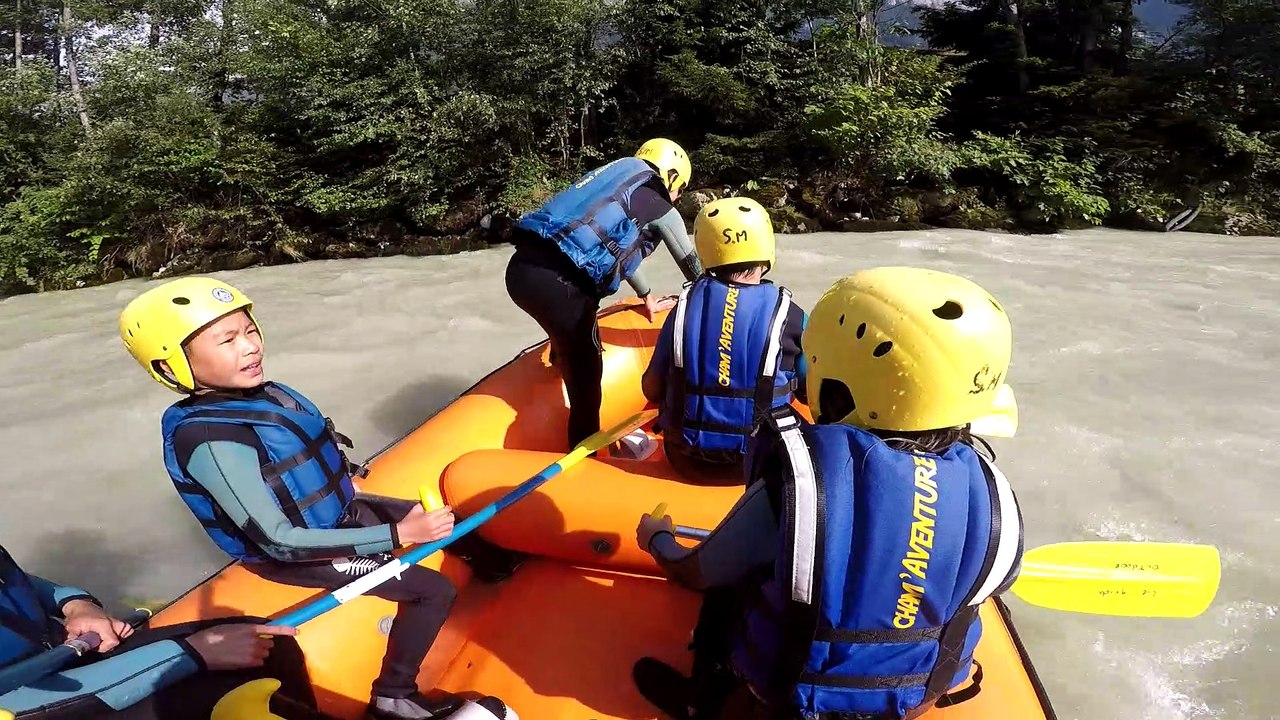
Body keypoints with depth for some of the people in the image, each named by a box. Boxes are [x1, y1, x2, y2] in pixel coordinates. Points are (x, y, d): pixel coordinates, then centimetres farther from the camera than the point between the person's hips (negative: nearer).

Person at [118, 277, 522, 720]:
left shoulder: (264, 392, -7)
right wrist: (398, 534, -32)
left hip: (339, 512, 8)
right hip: (298, 556, -7)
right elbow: (279, 542, -31)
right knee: (434, 591, -13)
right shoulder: (210, 443, -31)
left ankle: (490, 565, 44)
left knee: (444, 517, 16)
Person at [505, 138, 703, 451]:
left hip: (521, 266, 8)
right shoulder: (659, 206, 10)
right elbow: (694, 267, 21)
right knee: (585, 375, 5)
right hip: (556, 281, -8)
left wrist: (647, 297, 58)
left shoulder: (619, 178, 31)